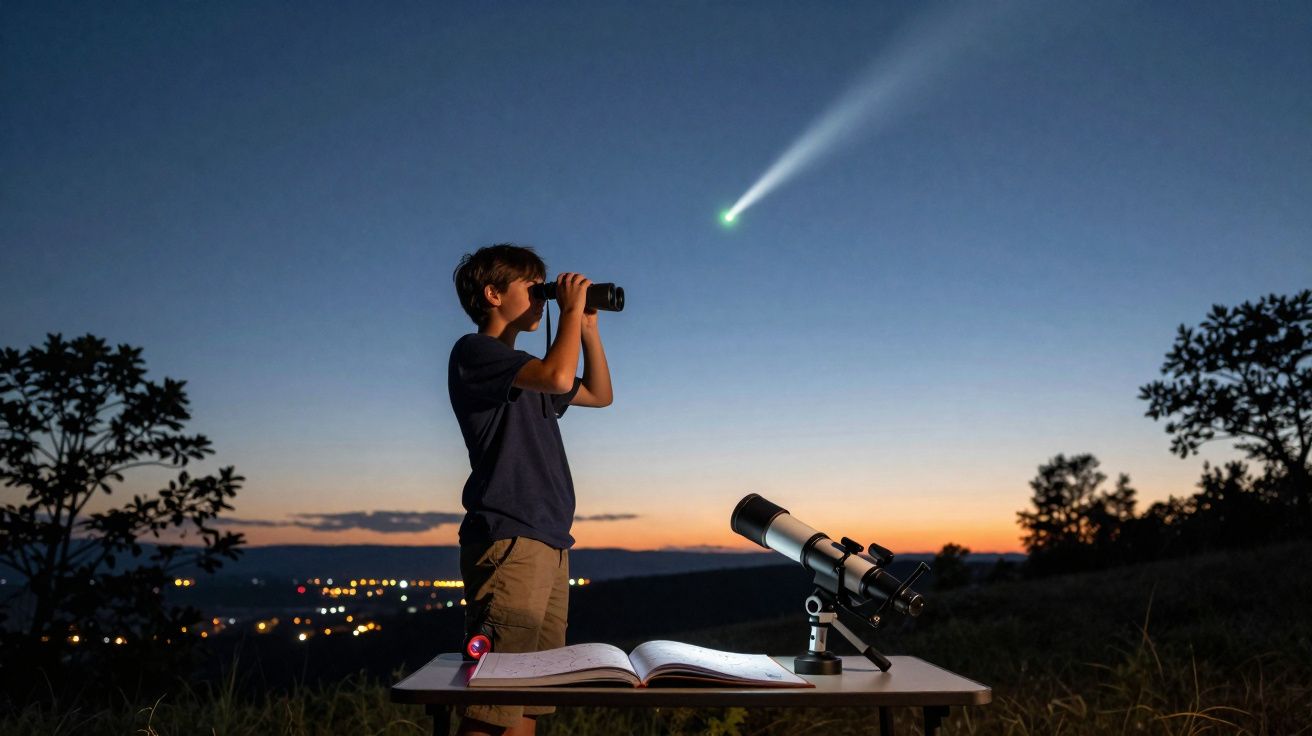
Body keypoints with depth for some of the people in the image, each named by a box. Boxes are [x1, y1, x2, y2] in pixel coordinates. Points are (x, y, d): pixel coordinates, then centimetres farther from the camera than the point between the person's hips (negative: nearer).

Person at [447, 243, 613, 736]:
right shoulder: (475, 351, -4)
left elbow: (599, 395, 30)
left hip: (549, 542, 9)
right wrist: (572, 309, -6)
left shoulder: (522, 371, 23)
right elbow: (558, 377, -21)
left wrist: (588, 326, 21)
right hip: (509, 541, -9)